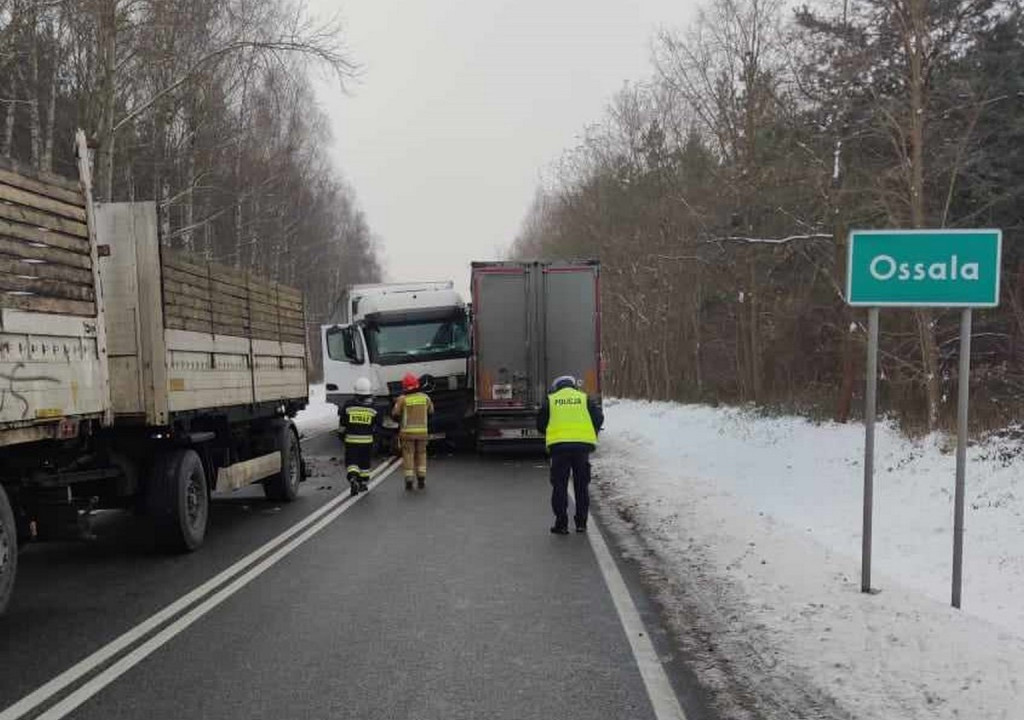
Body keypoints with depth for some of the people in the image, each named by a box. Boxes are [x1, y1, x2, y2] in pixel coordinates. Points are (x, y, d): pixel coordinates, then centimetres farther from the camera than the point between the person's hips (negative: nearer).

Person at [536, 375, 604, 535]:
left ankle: (561, 524, 4)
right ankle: (581, 523, 14)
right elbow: (599, 418, 5)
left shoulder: (550, 400, 10)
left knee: (560, 486, 7)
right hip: (582, 445, 1)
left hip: (559, 445, -1)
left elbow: (540, 424, 12)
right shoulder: (585, 398, 10)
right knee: (582, 485, 12)